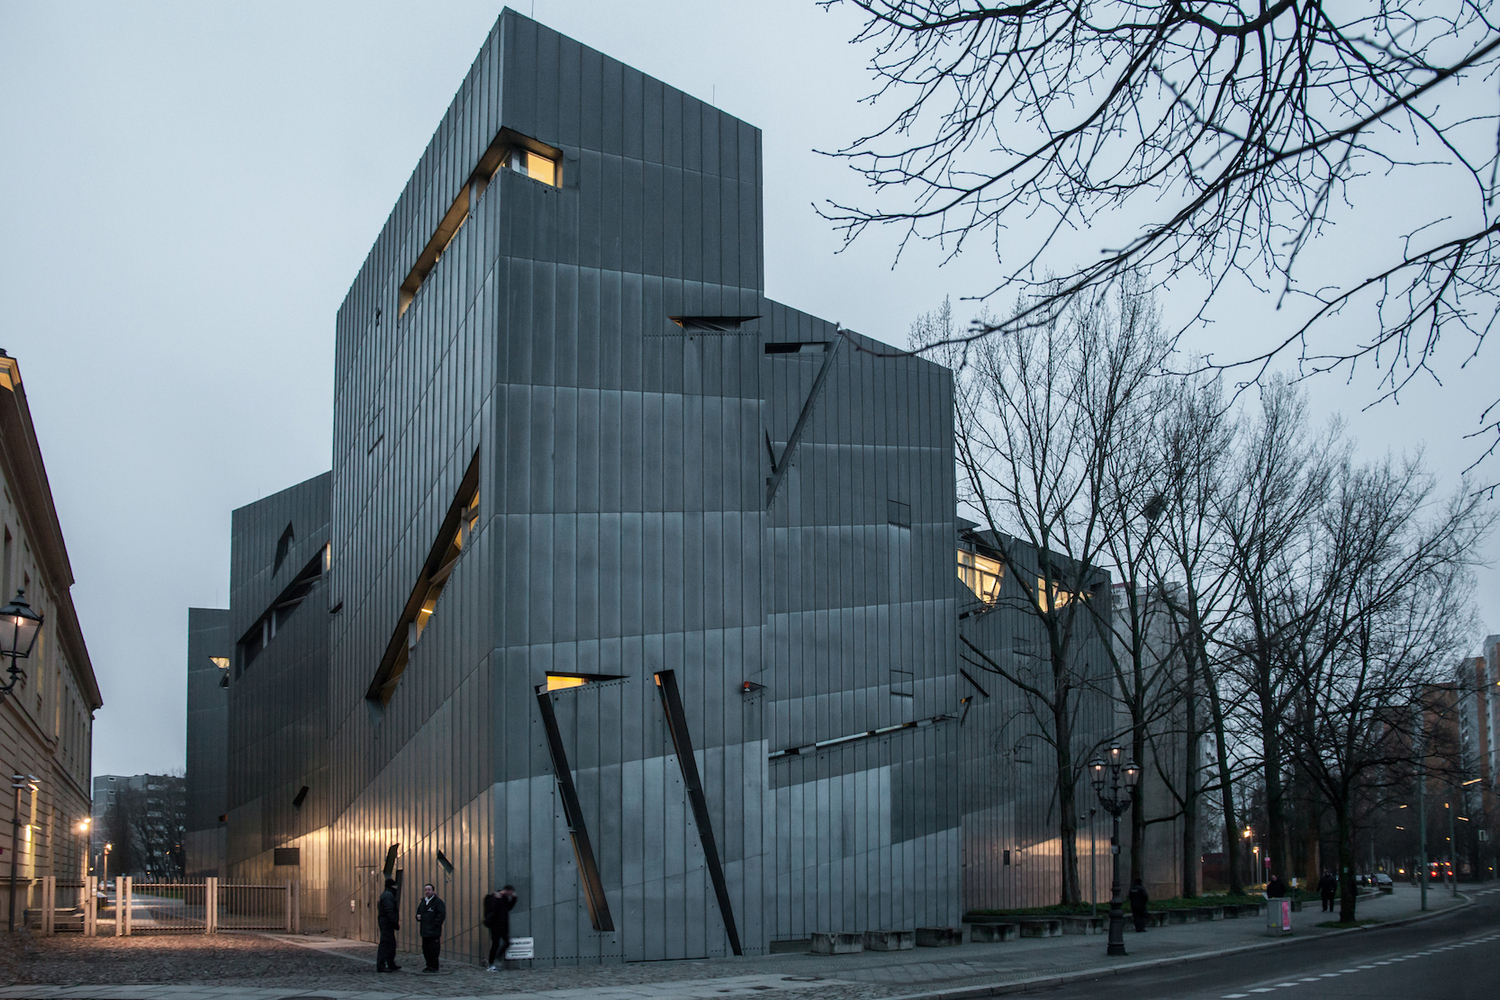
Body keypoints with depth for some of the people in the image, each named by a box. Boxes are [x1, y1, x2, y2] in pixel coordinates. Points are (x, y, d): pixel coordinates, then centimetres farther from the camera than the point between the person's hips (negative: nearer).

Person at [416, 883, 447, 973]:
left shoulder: (437, 902, -7)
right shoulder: (423, 902, 18)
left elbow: (441, 915, -13)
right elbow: (419, 912, 31)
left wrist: (434, 925, -17)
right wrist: (418, 917, 8)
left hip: (433, 932, -8)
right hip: (425, 931, 8)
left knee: (433, 949, -7)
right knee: (425, 949, 11)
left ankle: (433, 967, -2)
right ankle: (429, 965, 20)